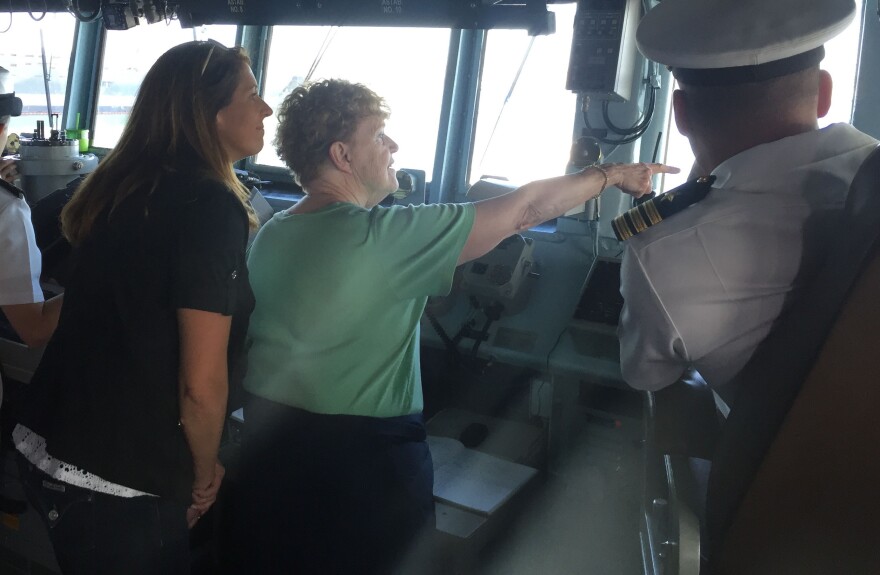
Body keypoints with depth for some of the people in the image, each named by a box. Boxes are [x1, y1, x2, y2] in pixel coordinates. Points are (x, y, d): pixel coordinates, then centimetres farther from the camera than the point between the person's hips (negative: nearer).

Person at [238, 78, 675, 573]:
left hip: (269, 441, 8)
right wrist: (612, 175, -4)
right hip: (362, 454, -7)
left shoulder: (270, 234, 1)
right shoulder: (381, 236, -22)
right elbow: (524, 210, -17)